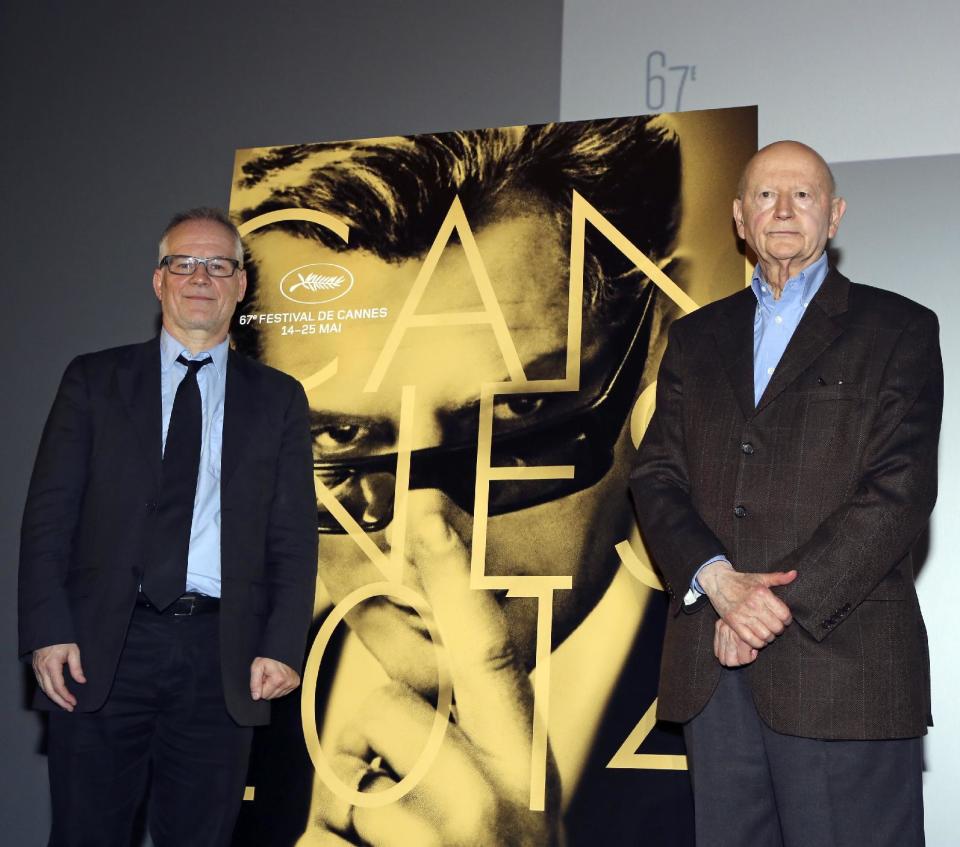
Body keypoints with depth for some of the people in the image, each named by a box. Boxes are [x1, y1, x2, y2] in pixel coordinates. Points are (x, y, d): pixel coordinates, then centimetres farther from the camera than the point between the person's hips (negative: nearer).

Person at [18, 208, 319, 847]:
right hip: (101, 651, 0)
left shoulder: (277, 399, 11)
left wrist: (283, 646, -5)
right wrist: (48, 631, -7)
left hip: (222, 657, 1)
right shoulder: (94, 381, 10)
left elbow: (294, 536, 7)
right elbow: (49, 514, 4)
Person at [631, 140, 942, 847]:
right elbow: (656, 477, 9)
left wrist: (782, 603, -12)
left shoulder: (898, 329, 5)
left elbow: (901, 490, -6)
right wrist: (717, 580, -10)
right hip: (712, 663, 4)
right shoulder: (696, 337, 18)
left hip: (842, 658, -3)